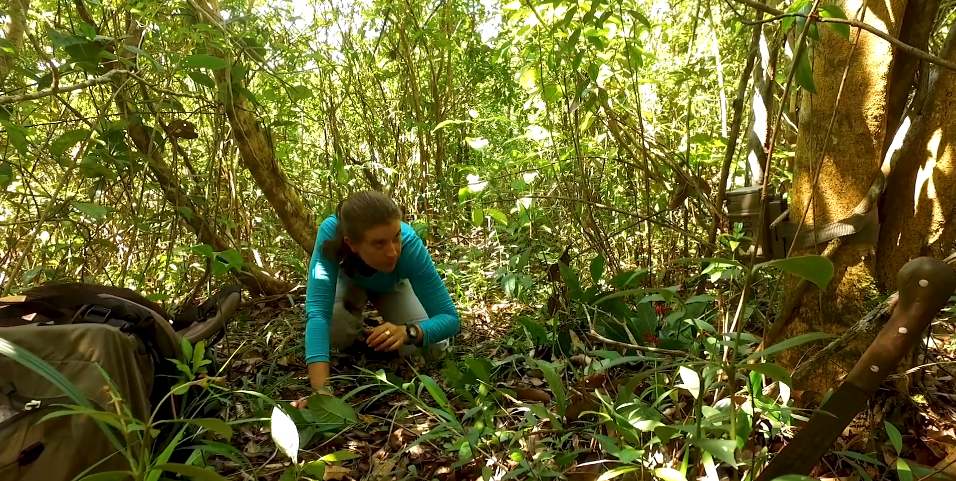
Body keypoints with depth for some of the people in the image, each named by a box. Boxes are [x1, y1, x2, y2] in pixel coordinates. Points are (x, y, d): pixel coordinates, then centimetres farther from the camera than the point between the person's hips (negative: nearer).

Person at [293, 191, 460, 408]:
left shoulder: (409, 244, -41)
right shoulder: (331, 233, -43)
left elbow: (450, 317, -38)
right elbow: (318, 311, -48)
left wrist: (408, 332, -59)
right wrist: (320, 390, -59)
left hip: (392, 286, 1)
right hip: (349, 282, -1)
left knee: (431, 348, -15)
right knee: (336, 334, -31)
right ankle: (357, 330, 7)